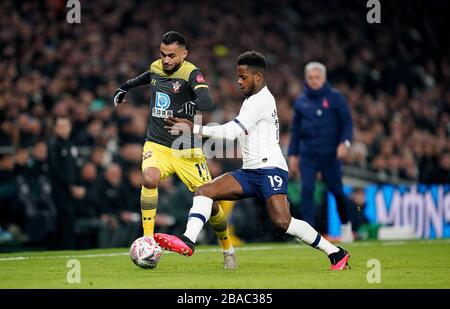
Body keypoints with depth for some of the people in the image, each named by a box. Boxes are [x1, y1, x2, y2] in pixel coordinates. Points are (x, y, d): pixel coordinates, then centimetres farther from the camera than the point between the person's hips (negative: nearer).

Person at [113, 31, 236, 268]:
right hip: (156, 145, 3)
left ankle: (228, 251, 24)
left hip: (186, 150, -3)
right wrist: (125, 88, 45)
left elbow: (206, 103, -33)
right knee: (150, 179, -29)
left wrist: (185, 111, -50)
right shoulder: (156, 68, 4)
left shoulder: (191, 74, -14)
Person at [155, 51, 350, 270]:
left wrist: (194, 129, -13)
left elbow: (231, 131, -16)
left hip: (270, 169, -10)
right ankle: (187, 241, -24)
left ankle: (336, 254, -11)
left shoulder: (261, 100, -10)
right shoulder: (252, 100, 21)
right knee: (204, 191, -7)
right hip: (249, 172, 10)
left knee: (282, 222, -23)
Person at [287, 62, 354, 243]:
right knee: (306, 190, -11)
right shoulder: (300, 101, 9)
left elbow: (347, 122, -1)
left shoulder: (335, 97, 0)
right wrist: (293, 154, 11)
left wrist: (345, 142, -17)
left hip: (330, 154, -2)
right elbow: (295, 129, 15)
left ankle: (345, 224, 29)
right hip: (307, 154, 2)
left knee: (336, 190, 5)